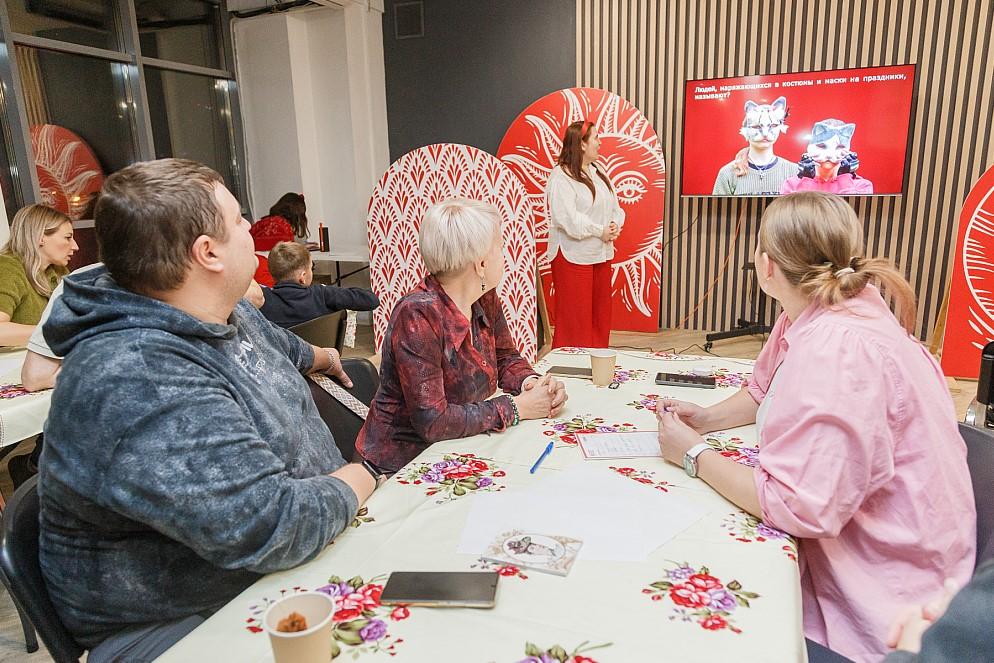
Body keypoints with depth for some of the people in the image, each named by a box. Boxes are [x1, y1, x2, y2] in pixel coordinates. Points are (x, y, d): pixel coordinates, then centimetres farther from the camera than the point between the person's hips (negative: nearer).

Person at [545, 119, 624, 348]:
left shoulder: (598, 171, 14)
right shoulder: (561, 177, -12)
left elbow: (615, 206, 13)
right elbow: (567, 218, -22)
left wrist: (616, 225, -7)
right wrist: (600, 231, -17)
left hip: (602, 254, 8)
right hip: (573, 256, -8)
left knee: (600, 316, 13)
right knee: (574, 317, -2)